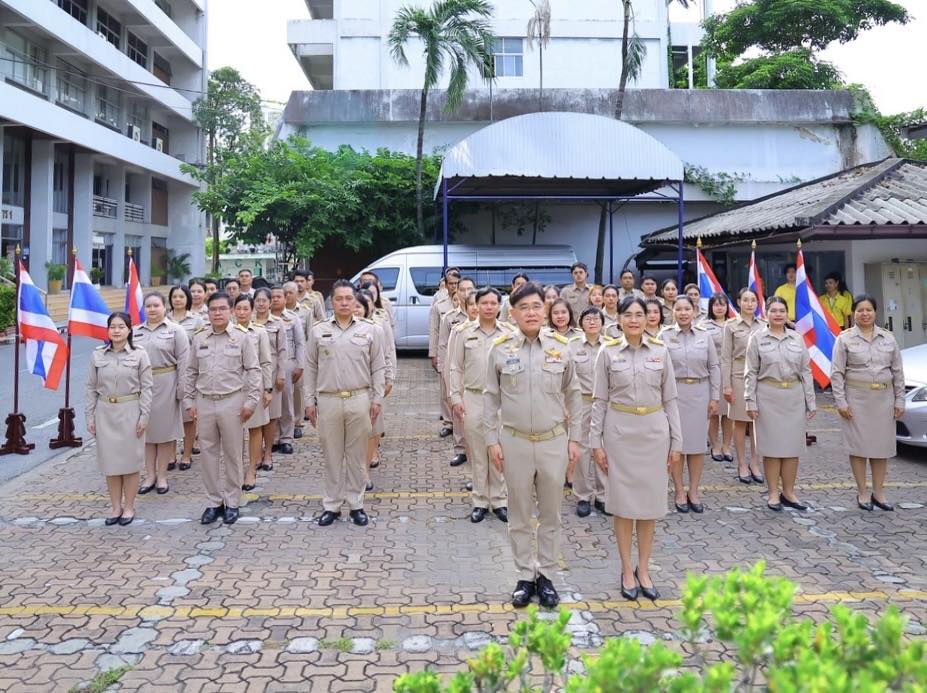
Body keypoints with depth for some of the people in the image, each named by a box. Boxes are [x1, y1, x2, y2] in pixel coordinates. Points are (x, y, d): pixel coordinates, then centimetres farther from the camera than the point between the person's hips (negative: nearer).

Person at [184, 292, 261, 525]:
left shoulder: (241, 336, -2)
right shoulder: (199, 338, 7)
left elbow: (253, 370, -2)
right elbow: (191, 372, 13)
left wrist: (251, 401, -7)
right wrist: (189, 401, 8)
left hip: (232, 401, -3)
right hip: (204, 402, 3)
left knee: (232, 454, 5)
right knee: (209, 453, 9)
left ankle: (232, 503, 17)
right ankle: (213, 502, 20)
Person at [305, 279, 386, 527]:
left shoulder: (369, 329, 2)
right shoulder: (318, 330, 4)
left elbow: (378, 367, 4)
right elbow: (311, 368, 8)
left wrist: (377, 399, 0)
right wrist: (310, 400, 5)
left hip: (359, 400, 0)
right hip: (328, 401, 1)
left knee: (357, 455, 8)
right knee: (332, 456, 8)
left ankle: (356, 504, 19)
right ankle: (331, 505, 19)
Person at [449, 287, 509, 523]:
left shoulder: (509, 334, 1)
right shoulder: (463, 332, 1)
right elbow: (455, 368, 4)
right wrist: (455, 397, -1)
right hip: (473, 399, 0)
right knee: (477, 453, 7)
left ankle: (499, 500, 18)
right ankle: (480, 502, 17)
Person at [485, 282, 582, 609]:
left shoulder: (560, 347, -1)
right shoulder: (500, 349, -4)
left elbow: (573, 396, 6)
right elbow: (491, 398, 3)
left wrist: (574, 439, 4)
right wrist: (492, 440, 0)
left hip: (554, 442, 1)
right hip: (514, 443, -1)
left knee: (550, 514, 12)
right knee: (520, 515, 11)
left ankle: (546, 575, 27)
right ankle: (525, 577, 25)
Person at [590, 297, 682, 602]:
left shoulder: (660, 351, 2)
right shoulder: (608, 352, -1)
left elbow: (670, 399, 6)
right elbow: (599, 400, 2)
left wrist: (676, 442, 4)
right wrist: (596, 441, -1)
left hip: (654, 431, 1)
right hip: (619, 431, -1)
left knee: (650, 501, 8)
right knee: (623, 501, 5)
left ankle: (643, 569, 22)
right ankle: (627, 570, 18)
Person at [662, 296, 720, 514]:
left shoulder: (704, 336, 4)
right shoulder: (665, 336, -1)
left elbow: (714, 367, 6)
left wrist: (715, 398, 2)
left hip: (700, 392, 2)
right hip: (674, 392, -2)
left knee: (697, 443, 6)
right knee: (676, 443, 3)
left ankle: (693, 491, 18)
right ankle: (679, 492, 15)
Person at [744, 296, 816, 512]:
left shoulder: (797, 338, 8)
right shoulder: (757, 338, 1)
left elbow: (806, 371, 9)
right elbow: (751, 372, -1)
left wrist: (811, 401, 6)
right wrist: (751, 402, -6)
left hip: (795, 397, 3)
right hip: (768, 397, -3)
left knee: (793, 446, 6)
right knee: (772, 447, 1)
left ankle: (789, 492, 18)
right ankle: (773, 494, 11)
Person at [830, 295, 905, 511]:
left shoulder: (888, 338, 8)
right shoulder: (845, 338, -1)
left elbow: (897, 372, 10)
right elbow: (837, 373, -4)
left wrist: (899, 400, 5)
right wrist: (841, 401, -10)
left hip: (883, 398, 3)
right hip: (857, 398, -3)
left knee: (881, 446, 6)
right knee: (859, 446, 1)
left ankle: (878, 492, 17)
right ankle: (862, 493, 11)